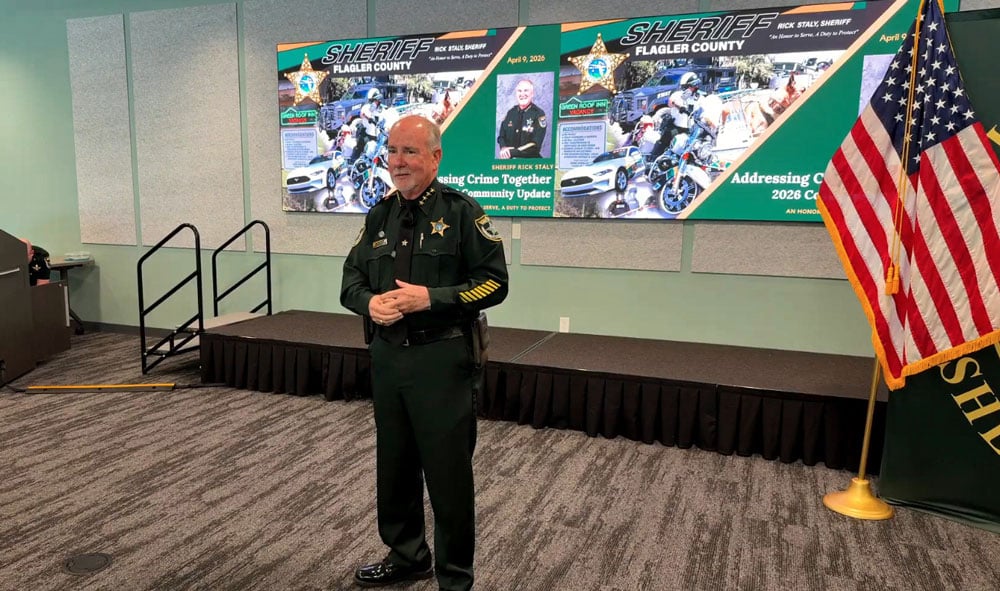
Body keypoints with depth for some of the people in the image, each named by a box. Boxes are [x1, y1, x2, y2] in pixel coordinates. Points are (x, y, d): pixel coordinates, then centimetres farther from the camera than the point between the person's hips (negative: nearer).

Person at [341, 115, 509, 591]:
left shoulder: (462, 211, -7)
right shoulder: (379, 216, 11)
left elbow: (494, 282, -10)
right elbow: (351, 280, 13)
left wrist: (430, 298, -20)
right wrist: (370, 302, -10)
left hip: (442, 360, -6)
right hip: (387, 358, 6)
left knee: (448, 474, 4)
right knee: (394, 466, 18)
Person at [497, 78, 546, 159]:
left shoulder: (539, 114, -5)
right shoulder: (511, 113, 10)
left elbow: (535, 145, -11)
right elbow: (502, 136, 15)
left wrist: (511, 152, -15)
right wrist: (503, 148, -7)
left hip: (530, 160, -3)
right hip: (508, 161, 3)